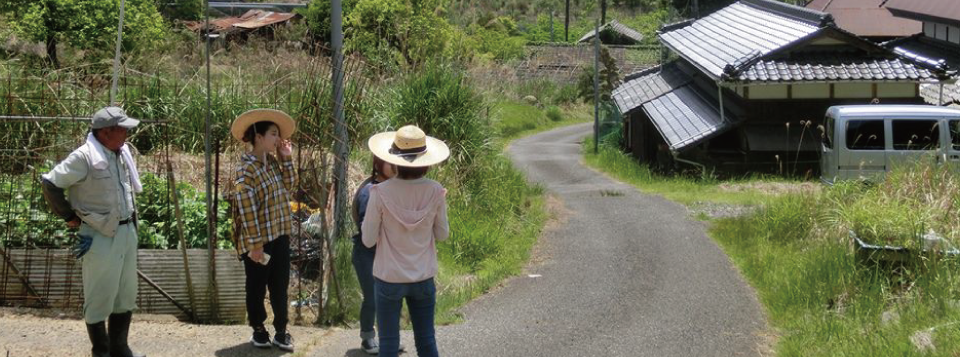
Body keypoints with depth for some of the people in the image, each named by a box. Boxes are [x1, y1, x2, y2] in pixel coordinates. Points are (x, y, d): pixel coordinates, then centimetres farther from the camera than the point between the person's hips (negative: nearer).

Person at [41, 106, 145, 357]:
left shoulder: (123, 153, 6)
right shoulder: (85, 157, -17)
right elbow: (50, 183, -14)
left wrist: (132, 219, 14)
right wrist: (69, 216, -7)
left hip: (127, 232, 8)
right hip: (100, 236, -8)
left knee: (126, 295, 15)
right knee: (99, 298, 3)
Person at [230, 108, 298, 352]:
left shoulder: (273, 161, 6)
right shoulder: (247, 168, -18)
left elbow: (289, 187, 8)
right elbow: (247, 209, -20)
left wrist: (286, 159, -1)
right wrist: (255, 244, -20)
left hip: (280, 236, 7)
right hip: (259, 240, -7)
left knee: (280, 286, 12)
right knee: (257, 287, 10)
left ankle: (281, 331, 22)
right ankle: (258, 330, 25)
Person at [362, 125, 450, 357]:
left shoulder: (381, 193, -16)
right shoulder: (435, 192, -9)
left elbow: (368, 240, -9)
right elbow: (442, 234, 3)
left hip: (389, 278, -2)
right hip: (423, 277, 2)